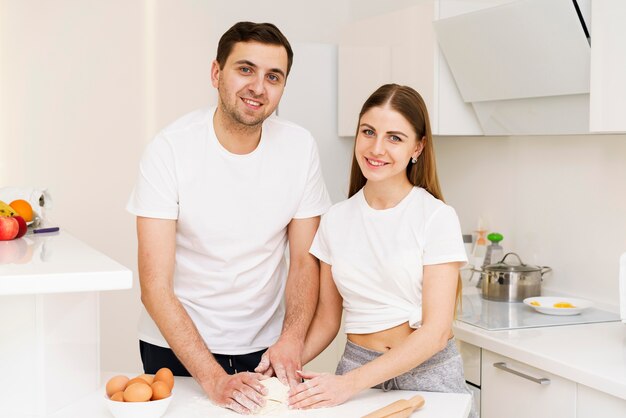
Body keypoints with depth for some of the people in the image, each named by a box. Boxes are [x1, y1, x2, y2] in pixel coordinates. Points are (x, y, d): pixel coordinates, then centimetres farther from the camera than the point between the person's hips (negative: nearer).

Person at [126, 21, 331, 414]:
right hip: (176, 345, -2)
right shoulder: (170, 149, -18)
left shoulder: (300, 147, -9)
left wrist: (291, 340, -19)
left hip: (266, 347, 2)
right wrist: (214, 379, -26)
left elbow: (305, 261, -3)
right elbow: (156, 287, -19)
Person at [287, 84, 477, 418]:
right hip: (357, 366, 3)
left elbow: (436, 331, -15)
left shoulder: (437, 218, -10)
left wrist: (350, 383, -22)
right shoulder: (335, 220, 3)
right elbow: (327, 319, 8)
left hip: (428, 370, -3)